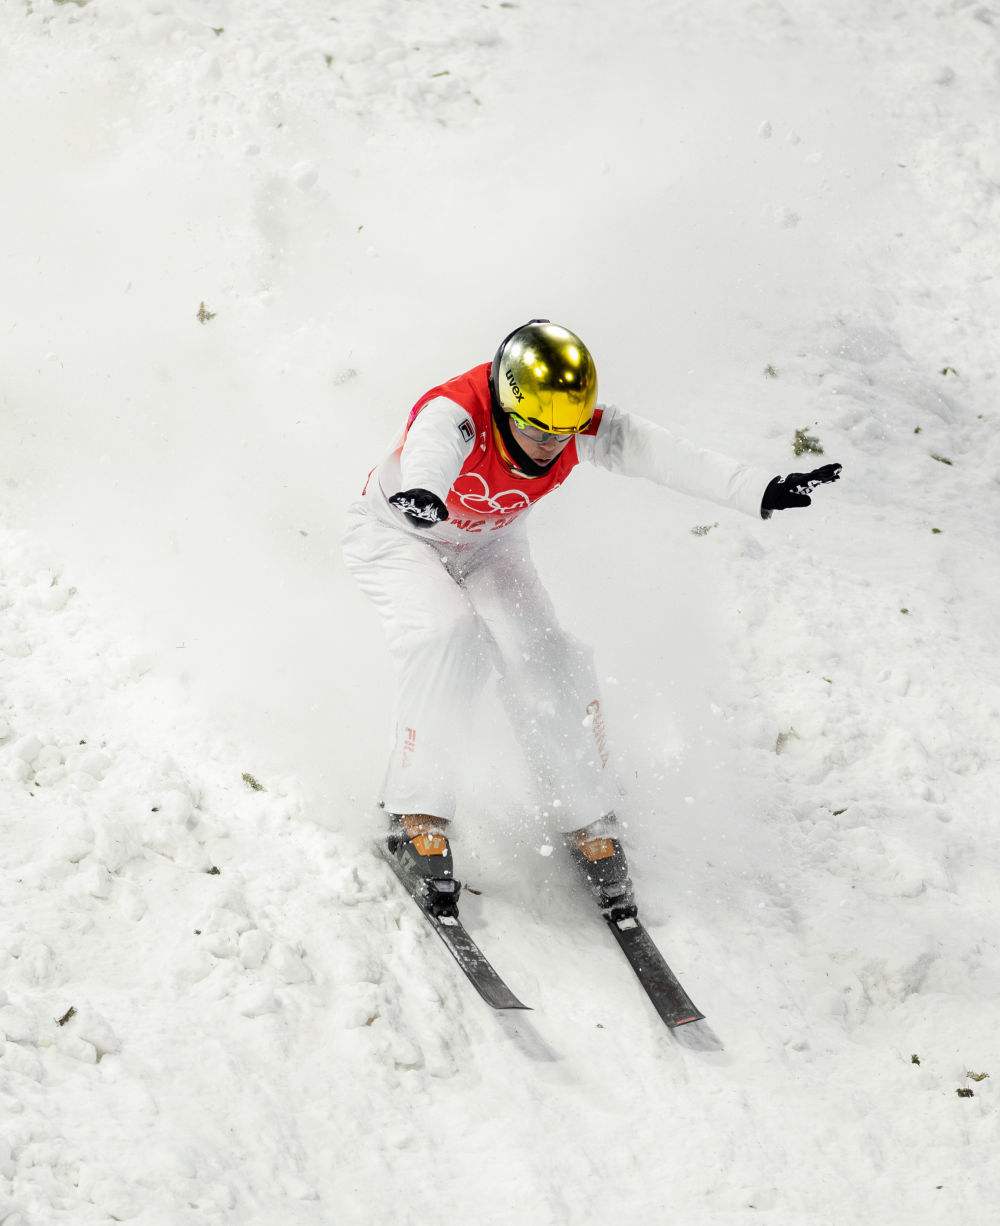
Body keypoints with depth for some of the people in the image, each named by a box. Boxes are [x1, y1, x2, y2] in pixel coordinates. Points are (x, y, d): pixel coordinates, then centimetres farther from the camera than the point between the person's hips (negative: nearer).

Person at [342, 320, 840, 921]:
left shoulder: (582, 426, -26)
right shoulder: (454, 413, -39)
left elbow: (666, 454, -37)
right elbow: (432, 449, -62)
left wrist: (762, 489, -51)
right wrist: (421, 491, -86)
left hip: (489, 544, 4)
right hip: (395, 533, -4)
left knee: (548, 662, -15)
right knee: (451, 637, -30)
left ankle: (589, 821, 3)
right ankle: (418, 818, -18)